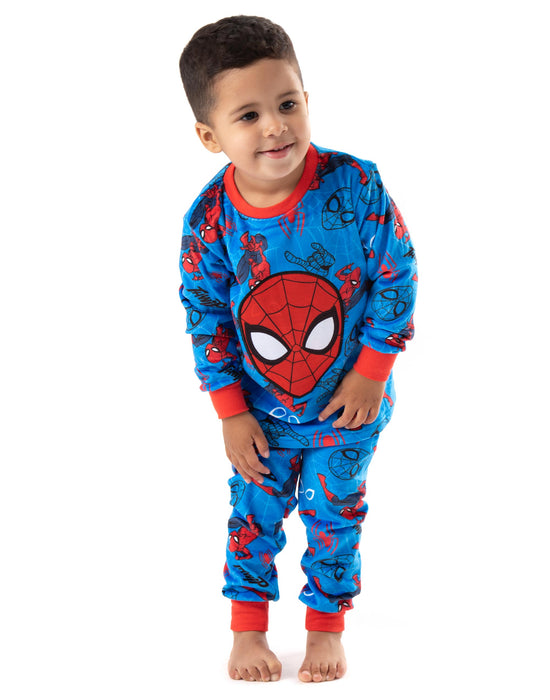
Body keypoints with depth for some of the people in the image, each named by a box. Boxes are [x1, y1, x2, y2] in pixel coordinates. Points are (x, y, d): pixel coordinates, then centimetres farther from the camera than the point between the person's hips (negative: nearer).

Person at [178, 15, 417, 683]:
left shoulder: (356, 185, -25)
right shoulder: (209, 220, -21)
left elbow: (396, 278, -14)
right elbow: (205, 320, -8)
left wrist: (371, 372, -12)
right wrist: (231, 414, -6)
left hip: (348, 401, -1)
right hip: (261, 408, 1)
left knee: (334, 513, 14)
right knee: (256, 514, 14)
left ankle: (326, 623, 36)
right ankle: (248, 627, 35)